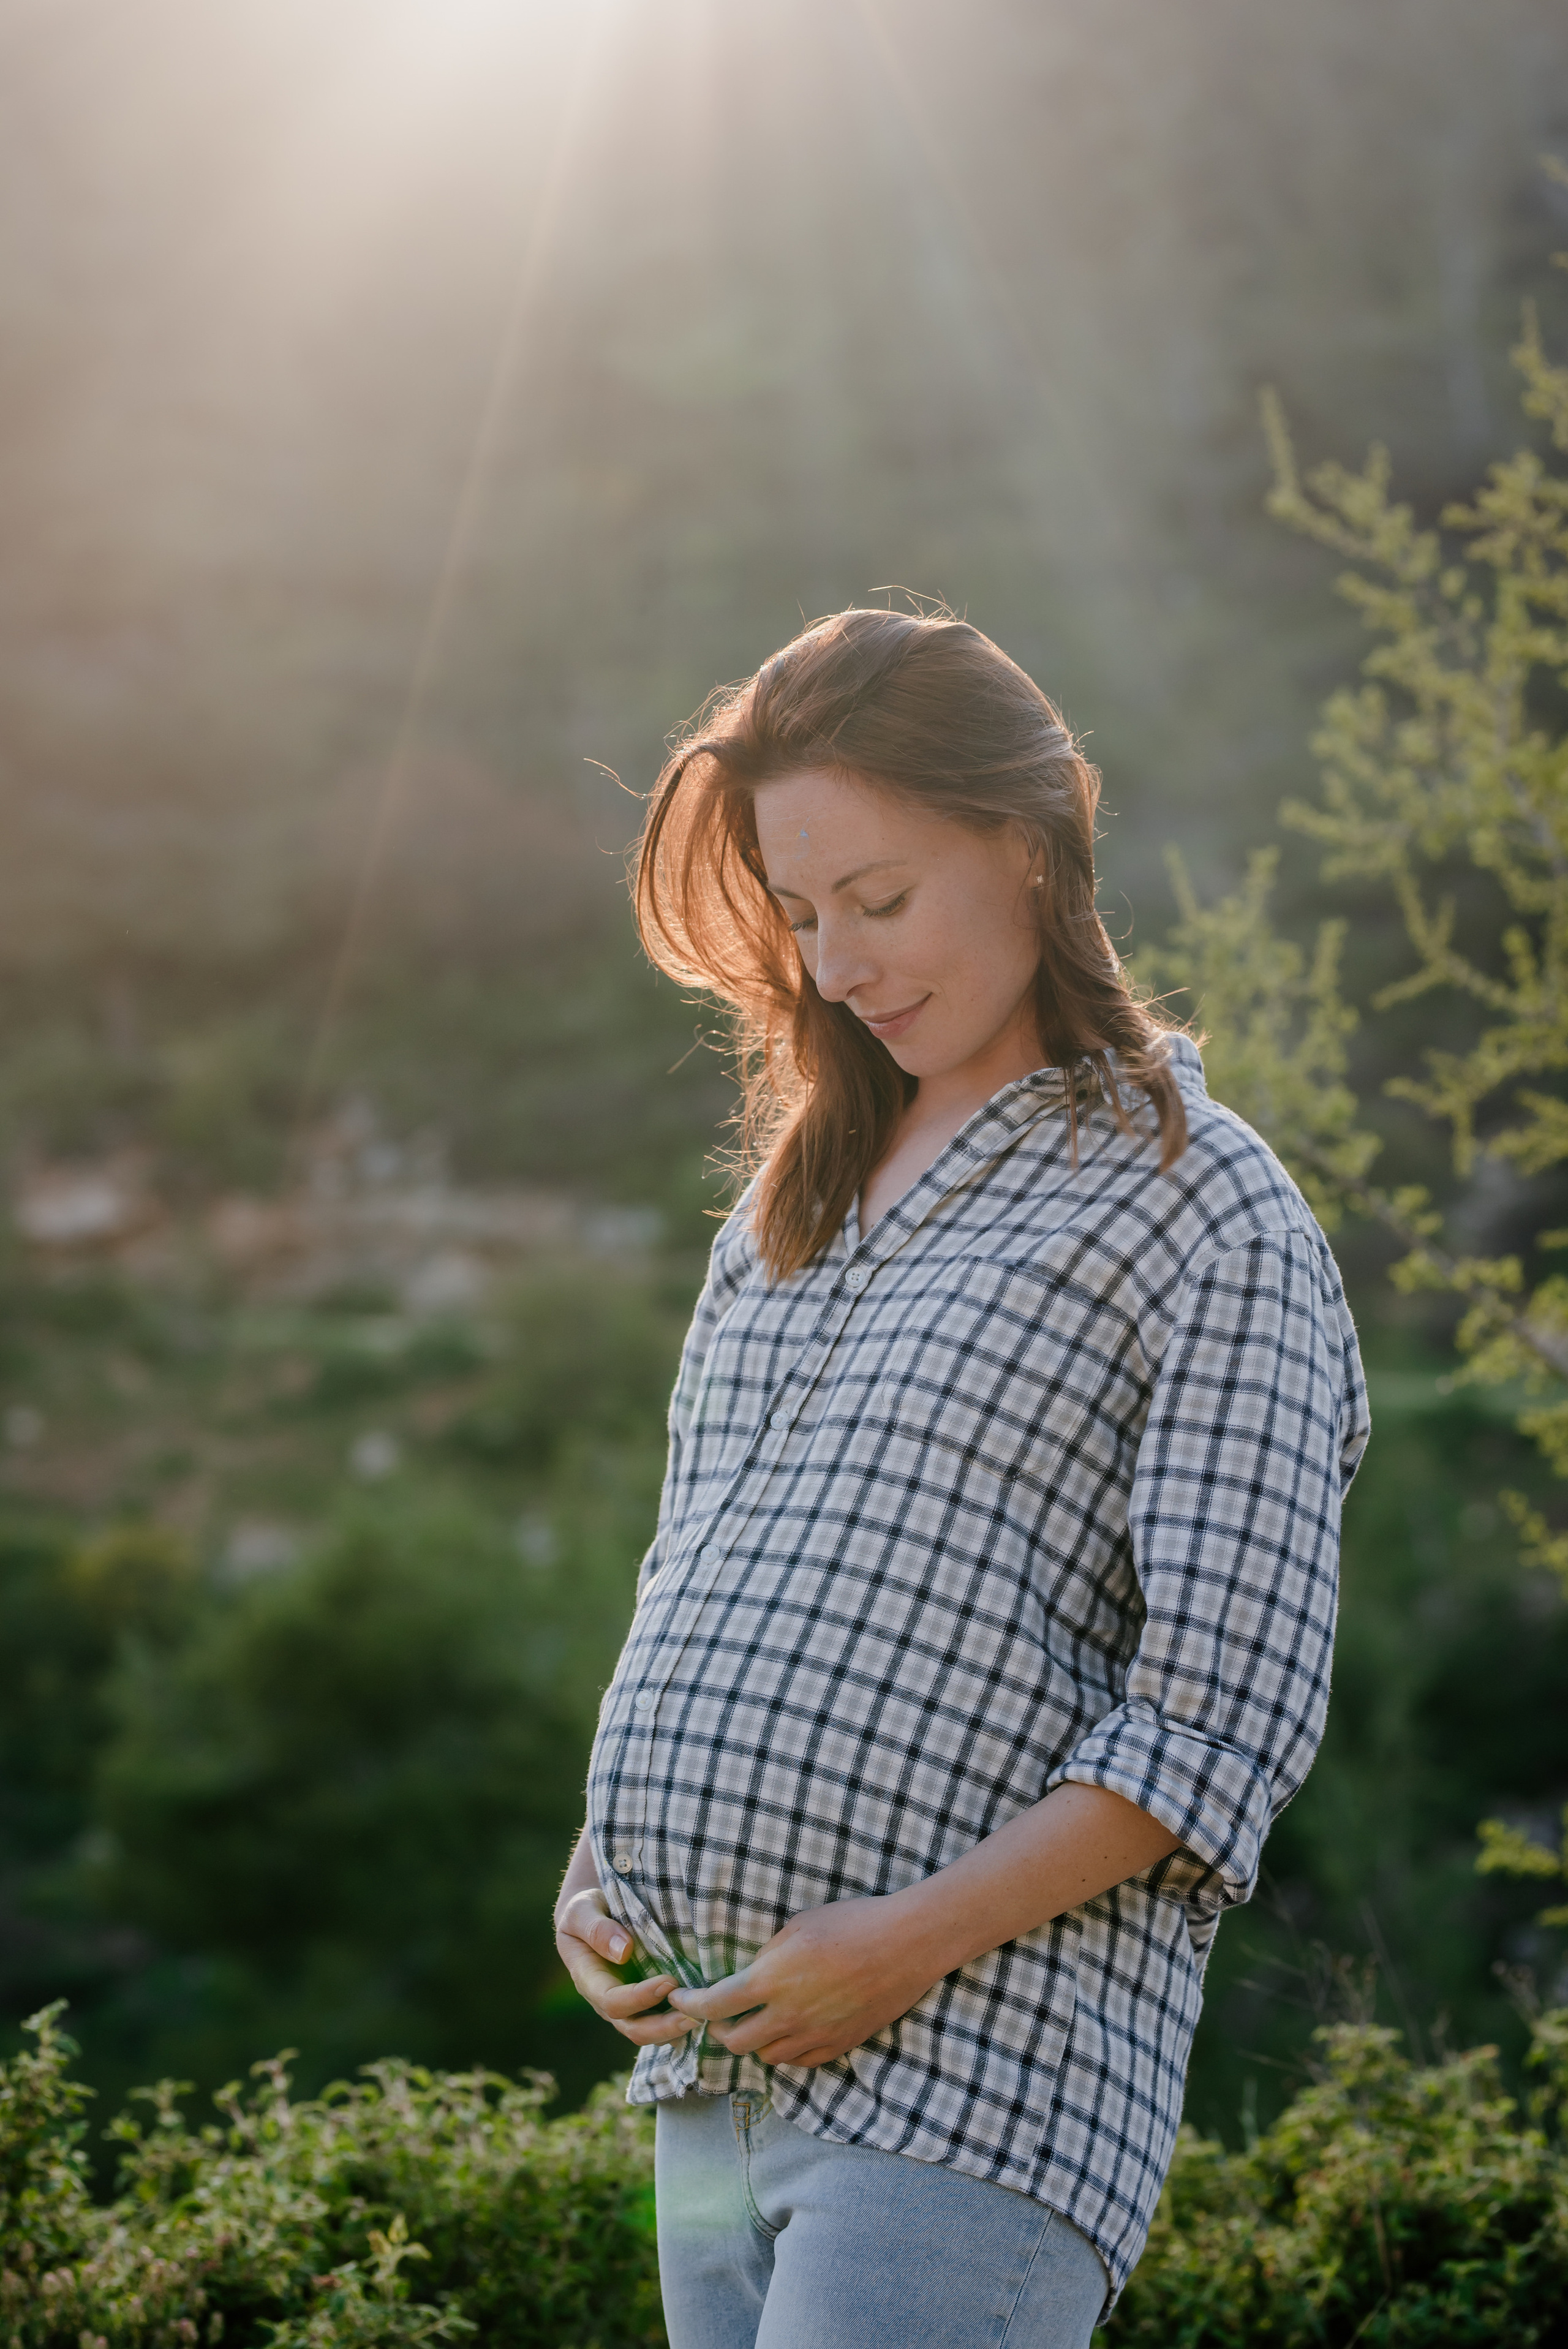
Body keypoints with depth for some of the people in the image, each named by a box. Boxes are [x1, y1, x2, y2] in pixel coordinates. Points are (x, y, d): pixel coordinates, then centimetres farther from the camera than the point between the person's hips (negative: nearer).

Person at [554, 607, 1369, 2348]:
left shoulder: (1204, 1212, -4)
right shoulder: (790, 1207, 17)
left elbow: (1230, 1716, -10)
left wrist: (919, 1940, -17)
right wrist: (595, 1866, 7)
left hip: (984, 2075, -7)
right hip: (712, 2070, 7)